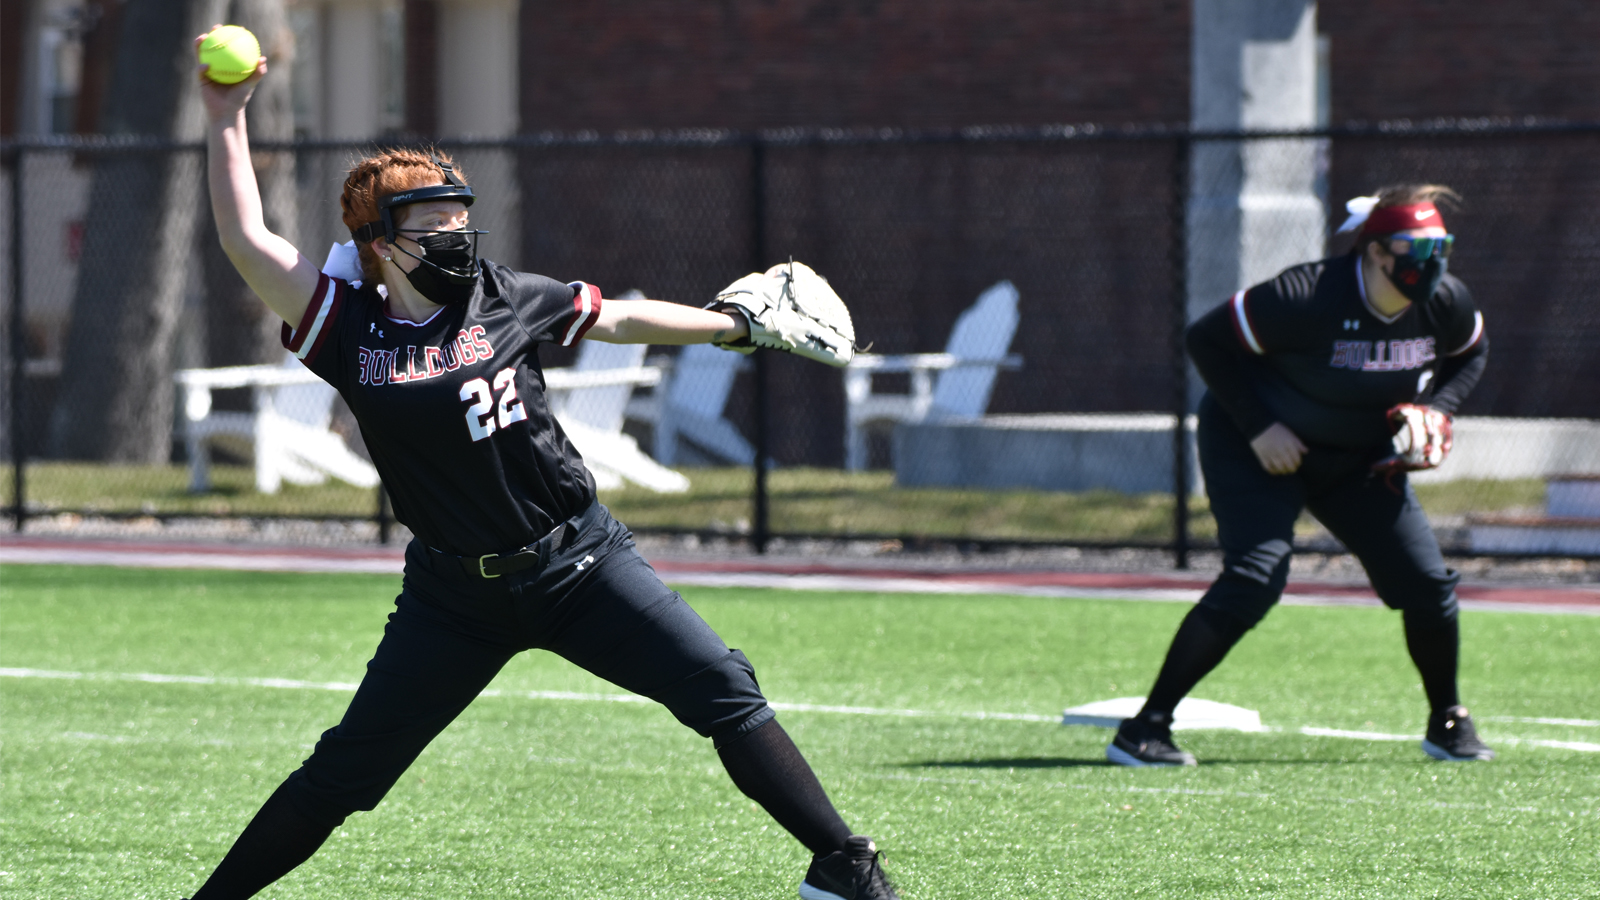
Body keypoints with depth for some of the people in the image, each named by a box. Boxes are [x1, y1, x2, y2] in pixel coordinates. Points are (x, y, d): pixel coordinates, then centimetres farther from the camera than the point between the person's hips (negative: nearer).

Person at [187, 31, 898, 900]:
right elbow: (246, 241, -12)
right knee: (343, 772, 0)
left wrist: (736, 325, 21)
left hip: (577, 562, 1)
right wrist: (226, 119, -16)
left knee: (723, 692, -8)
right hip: (455, 592, -1)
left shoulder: (508, 300, -1)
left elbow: (621, 319, 15)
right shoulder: (348, 326, -5)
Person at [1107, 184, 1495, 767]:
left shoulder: (1446, 304, -13)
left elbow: (1471, 354, 10)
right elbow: (1205, 339, -23)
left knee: (1427, 582, -2)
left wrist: (1434, 410, -8)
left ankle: (1448, 723, 21)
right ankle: (1145, 729, -21)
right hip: (1251, 445, -6)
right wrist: (1258, 428, -24)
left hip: (1356, 456, 6)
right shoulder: (1308, 298, -31)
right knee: (1254, 578, -24)